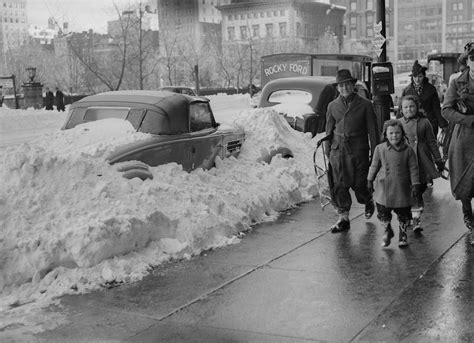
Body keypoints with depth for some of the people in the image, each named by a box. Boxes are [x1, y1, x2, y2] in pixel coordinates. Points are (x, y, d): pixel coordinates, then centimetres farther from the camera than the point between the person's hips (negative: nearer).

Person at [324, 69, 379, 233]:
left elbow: (372, 130, 2)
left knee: (359, 184, 1)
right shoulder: (332, 106, 9)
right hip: (338, 150, 3)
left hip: (358, 150, -3)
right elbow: (329, 130, 15)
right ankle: (343, 218, 10)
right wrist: (328, 152, 11)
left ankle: (368, 201, 34)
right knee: (338, 185, 0)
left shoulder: (365, 105, 0)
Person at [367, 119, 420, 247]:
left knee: (403, 214, 9)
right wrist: (370, 180, 12)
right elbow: (374, 166, 8)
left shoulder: (408, 150, -6)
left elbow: (413, 168, -2)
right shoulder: (380, 149, -3)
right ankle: (387, 231, 30)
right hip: (384, 188, 1)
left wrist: (415, 184, -5)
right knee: (383, 212, 4)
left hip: (402, 189, -1)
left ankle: (403, 234, 32)